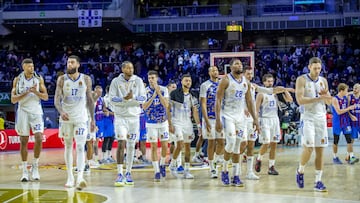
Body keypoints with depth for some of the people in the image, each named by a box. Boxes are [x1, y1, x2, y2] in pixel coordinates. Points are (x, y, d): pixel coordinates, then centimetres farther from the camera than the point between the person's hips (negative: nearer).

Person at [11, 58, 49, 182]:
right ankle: (24, 171, 10)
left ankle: (35, 166, 5)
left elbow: (46, 97, 1)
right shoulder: (17, 80, 2)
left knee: (39, 139, -13)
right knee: (23, 141, 2)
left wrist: (36, 92, -17)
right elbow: (13, 99, -3)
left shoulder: (39, 79, 2)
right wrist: (26, 92, -16)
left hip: (36, 112, 0)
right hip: (23, 112, 0)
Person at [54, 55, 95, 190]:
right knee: (68, 146, 9)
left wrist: (93, 119, 6)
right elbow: (57, 100, -3)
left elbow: (90, 100, 8)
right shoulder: (62, 79, 1)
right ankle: (70, 178, 18)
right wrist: (61, 112, -23)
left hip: (81, 118, -1)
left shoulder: (86, 79, 2)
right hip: (66, 118, 1)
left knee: (80, 147, -13)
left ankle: (80, 178, -23)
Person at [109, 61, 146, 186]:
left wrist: (133, 97, -18)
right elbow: (112, 98, -5)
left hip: (134, 116, 2)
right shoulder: (116, 81, -1)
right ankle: (120, 174, -11)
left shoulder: (138, 81, 3)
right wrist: (124, 99, -20)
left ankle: (128, 173, 18)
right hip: (120, 117, -2)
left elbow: (143, 98, 0)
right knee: (121, 143, -13)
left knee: (131, 145, 7)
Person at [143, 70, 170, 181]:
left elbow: (166, 105, -14)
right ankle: (157, 171, 1)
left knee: (164, 145, 4)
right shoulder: (145, 91, -5)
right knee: (154, 147, -3)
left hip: (163, 122, 1)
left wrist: (158, 92, -21)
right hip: (151, 123, -1)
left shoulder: (164, 90, -4)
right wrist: (153, 96, -24)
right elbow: (144, 107, -14)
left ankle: (162, 165, 29)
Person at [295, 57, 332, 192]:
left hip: (321, 117, 5)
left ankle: (318, 181, 6)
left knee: (320, 149, 1)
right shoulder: (302, 79, -4)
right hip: (307, 117, -5)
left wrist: (325, 95, -10)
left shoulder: (323, 81, 10)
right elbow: (300, 100, -16)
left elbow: (329, 102, 13)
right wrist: (318, 98, -23)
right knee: (308, 147, -14)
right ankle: (300, 171, 14)